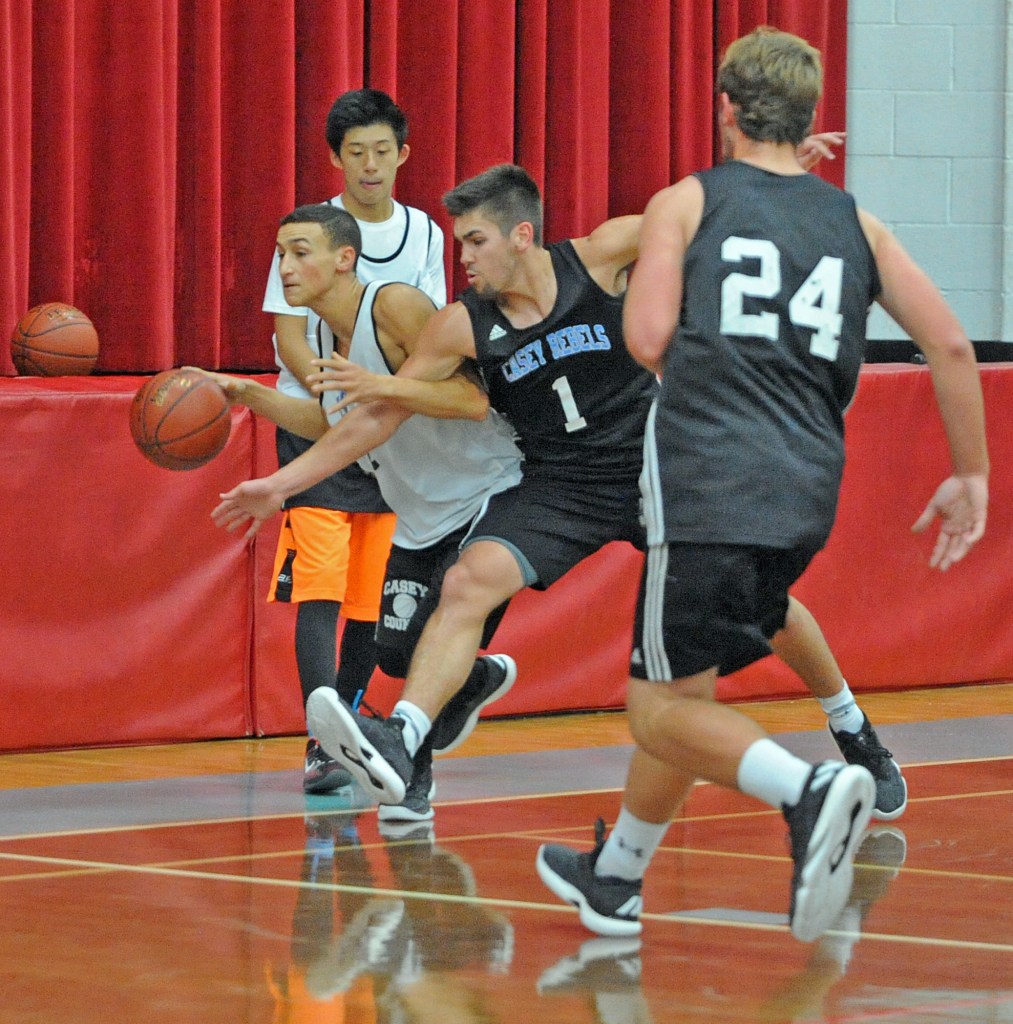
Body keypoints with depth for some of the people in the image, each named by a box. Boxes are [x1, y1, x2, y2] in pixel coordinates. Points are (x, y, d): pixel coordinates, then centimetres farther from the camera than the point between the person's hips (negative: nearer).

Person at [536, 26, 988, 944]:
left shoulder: (686, 203, 4)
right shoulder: (857, 224, 14)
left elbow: (648, 338, -7)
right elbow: (949, 345, 6)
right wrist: (972, 474, 15)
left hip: (707, 484, -5)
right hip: (807, 493, 5)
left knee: (663, 711, -1)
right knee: (680, 687, 21)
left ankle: (811, 790, -27)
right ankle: (615, 877, 32)